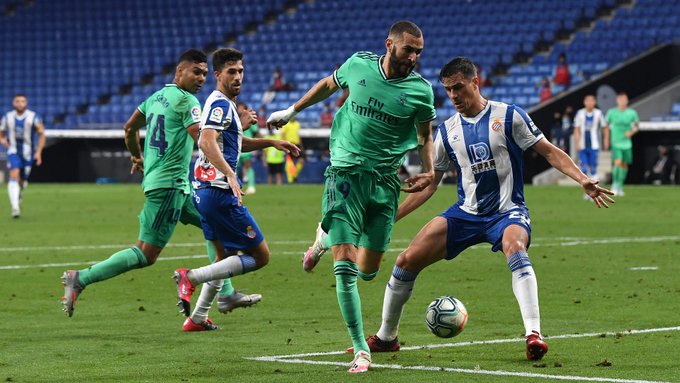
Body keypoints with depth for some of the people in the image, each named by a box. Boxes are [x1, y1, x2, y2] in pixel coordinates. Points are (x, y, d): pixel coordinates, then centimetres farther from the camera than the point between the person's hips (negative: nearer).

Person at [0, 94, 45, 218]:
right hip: (13, 152, -1)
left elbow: (41, 134, -1)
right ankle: (15, 207, -27)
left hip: (28, 153, 1)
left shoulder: (33, 117, -8)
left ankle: (19, 194, 49)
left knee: (22, 180, 11)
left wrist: (38, 152, -8)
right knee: (14, 176, -21)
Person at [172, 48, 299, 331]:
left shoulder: (225, 104, 18)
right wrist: (230, 175, -42)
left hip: (204, 190, 10)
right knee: (260, 256, -5)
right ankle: (192, 277, -12)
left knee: (226, 255, 24)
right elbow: (207, 142, -30)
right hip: (219, 191, -10)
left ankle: (198, 317, 25)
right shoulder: (220, 103, -13)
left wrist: (271, 142, 30)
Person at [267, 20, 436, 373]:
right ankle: (360, 349, -4)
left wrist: (429, 172, -3)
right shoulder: (359, 64, -4)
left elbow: (425, 135, 13)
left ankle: (326, 236, 38)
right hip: (345, 174, -2)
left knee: (368, 271, 6)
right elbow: (329, 85, 18)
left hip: (385, 182, 2)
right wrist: (291, 111, 26)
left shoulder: (420, 90, -3)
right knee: (344, 267, -12)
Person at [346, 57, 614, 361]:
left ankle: (533, 334, -43)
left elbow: (550, 152, -3)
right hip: (465, 213, 4)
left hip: (507, 211, -4)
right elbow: (428, 184, 13)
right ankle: (386, 337, 13)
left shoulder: (508, 116, -4)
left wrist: (582, 180, -18)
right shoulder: (447, 131, 7)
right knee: (407, 261, -6)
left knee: (515, 249, -39)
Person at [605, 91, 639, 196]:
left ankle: (620, 186, 25)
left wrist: (631, 132, -10)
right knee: (617, 163, -18)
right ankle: (615, 185, -5)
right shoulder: (611, 112, -3)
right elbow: (606, 125, 9)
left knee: (624, 165, 9)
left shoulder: (632, 113, 0)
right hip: (615, 143, -2)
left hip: (627, 143, 3)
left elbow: (637, 126, 10)